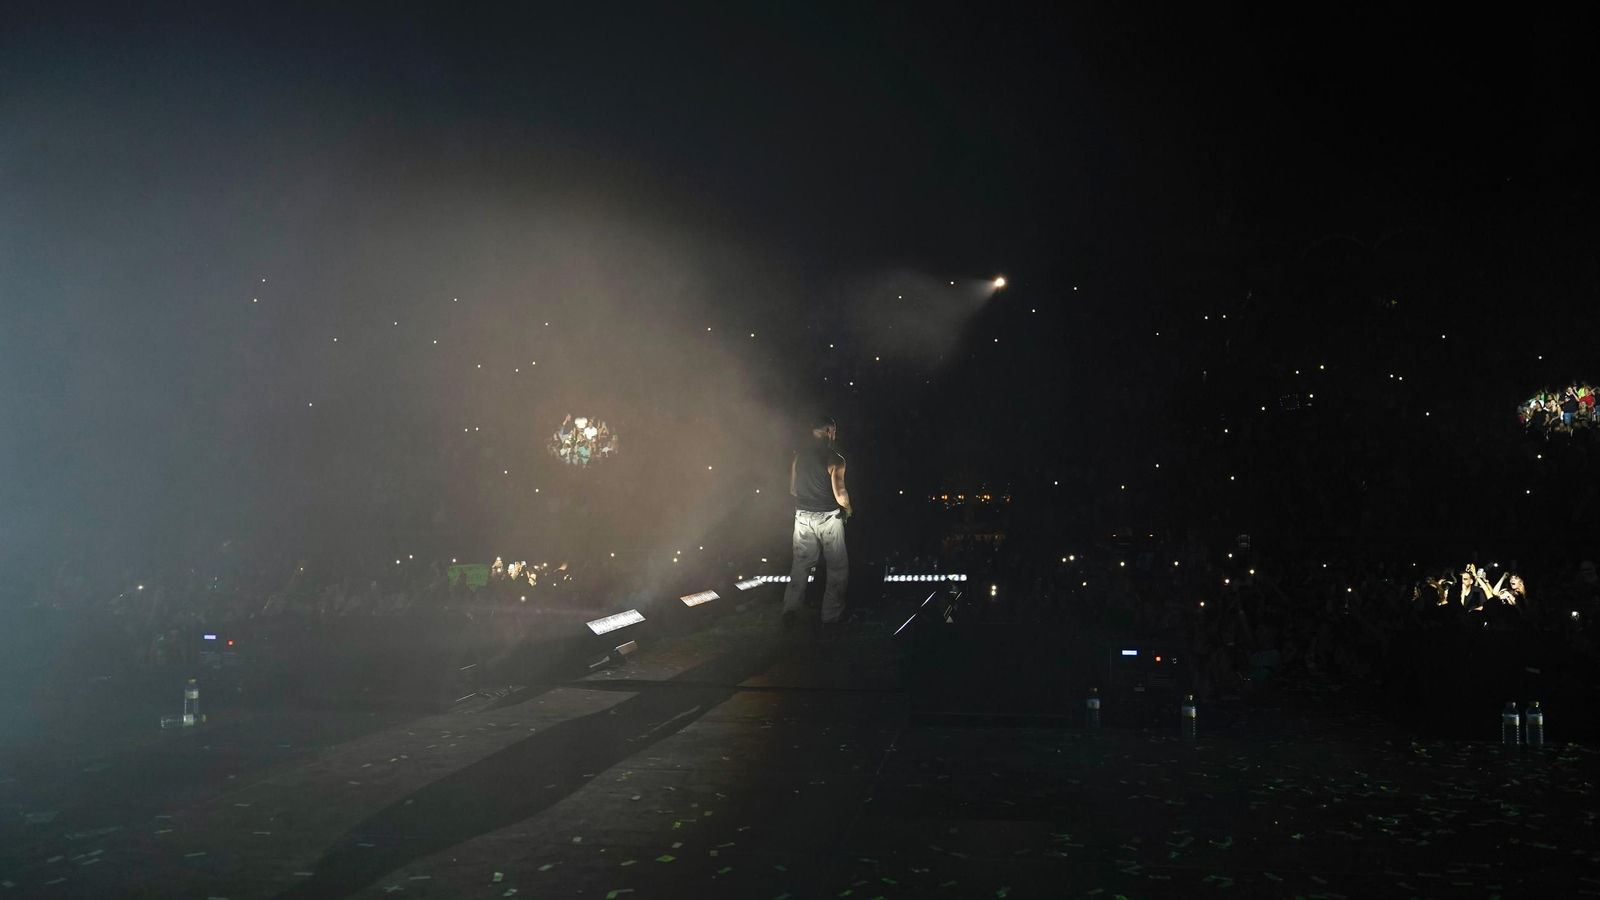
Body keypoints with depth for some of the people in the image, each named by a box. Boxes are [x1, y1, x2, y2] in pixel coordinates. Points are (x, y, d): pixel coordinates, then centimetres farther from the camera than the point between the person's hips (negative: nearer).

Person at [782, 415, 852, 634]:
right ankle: (830, 619, 7)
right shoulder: (834, 458, -12)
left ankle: (790, 610, 2)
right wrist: (849, 510, 3)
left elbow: (792, 490, 10)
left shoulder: (799, 455, 4)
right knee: (837, 567, 8)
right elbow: (839, 493, -16)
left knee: (800, 564, 14)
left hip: (803, 516, 4)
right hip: (828, 517, -4)